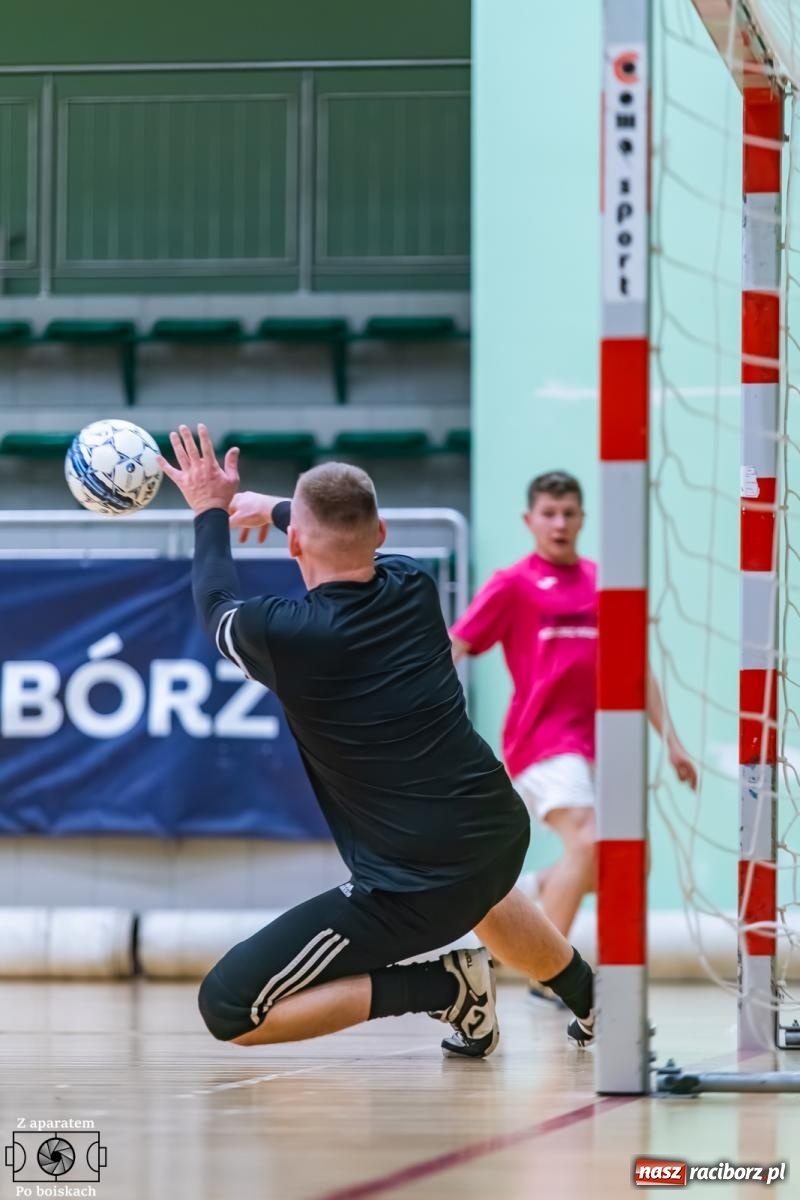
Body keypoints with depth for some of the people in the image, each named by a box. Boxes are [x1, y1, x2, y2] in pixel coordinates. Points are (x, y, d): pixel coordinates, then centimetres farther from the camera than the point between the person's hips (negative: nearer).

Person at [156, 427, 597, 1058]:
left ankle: (439, 987, -5)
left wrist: (210, 513, 27)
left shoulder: (283, 633, -16)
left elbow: (218, 605, 10)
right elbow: (356, 539, 27)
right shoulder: (413, 586, 0)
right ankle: (590, 999, 53)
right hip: (503, 839, 7)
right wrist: (269, 506, 44)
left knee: (227, 1010, -5)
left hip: (413, 896, -7)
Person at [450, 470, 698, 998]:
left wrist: (671, 740, 14)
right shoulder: (513, 585, -3)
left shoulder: (603, 584, 11)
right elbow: (452, 648, -6)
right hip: (542, 737, -6)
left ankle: (547, 887, 31)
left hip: (596, 741, 6)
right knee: (587, 842, -25)